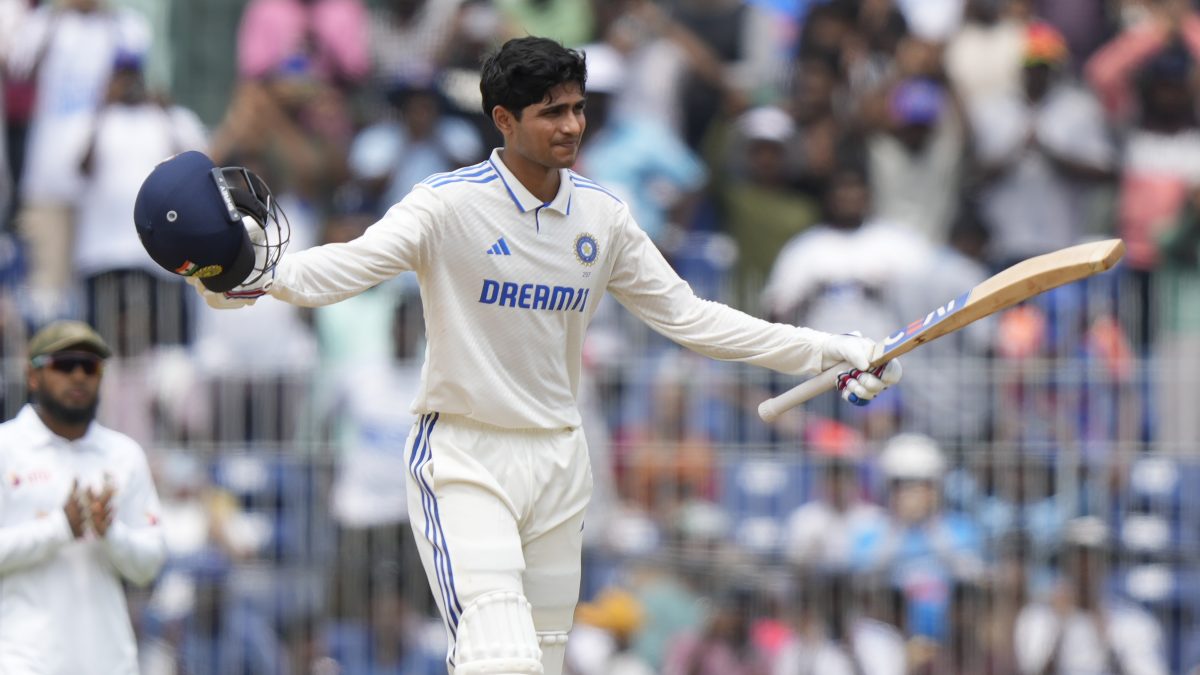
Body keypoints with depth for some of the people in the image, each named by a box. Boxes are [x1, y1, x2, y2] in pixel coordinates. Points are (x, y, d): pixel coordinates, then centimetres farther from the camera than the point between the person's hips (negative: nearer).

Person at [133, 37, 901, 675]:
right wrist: (259, 273, -49)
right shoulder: (450, 204, -13)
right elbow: (350, 264, -27)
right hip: (464, 460, -6)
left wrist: (827, 351, 9)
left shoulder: (602, 215, 5)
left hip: (558, 461, 6)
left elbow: (687, 315, 12)